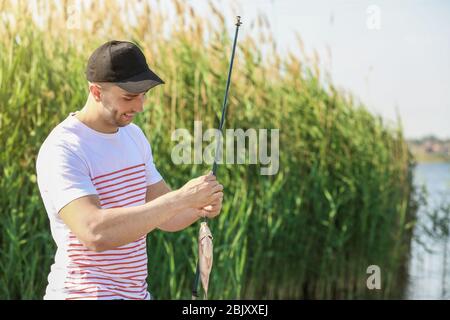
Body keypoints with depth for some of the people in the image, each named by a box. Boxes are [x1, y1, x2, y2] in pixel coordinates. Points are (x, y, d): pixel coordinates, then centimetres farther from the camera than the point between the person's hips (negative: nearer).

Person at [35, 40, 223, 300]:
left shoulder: (134, 135, 8)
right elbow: (95, 233, -31)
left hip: (137, 291, 7)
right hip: (85, 292, -7)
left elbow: (165, 218, 12)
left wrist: (201, 207, -9)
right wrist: (181, 197, -30)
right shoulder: (61, 151, -17)